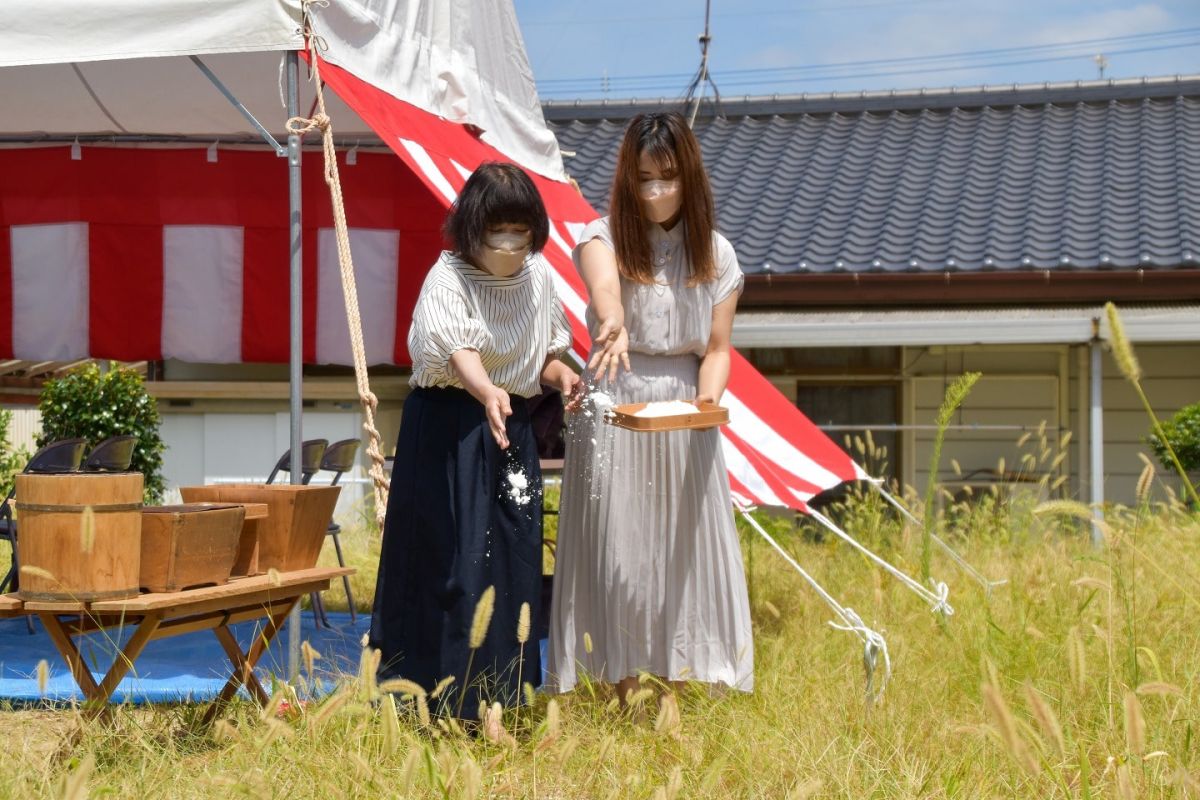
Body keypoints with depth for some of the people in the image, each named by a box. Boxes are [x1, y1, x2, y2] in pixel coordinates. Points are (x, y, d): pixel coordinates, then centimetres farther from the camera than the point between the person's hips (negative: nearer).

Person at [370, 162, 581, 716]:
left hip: (511, 427, 6)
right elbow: (457, 349, -32)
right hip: (451, 428, -6)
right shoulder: (447, 279, -14)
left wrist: (559, 374, -6)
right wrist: (487, 394, -51)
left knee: (516, 560, 6)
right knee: (452, 559, -8)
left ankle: (502, 700, 15)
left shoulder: (537, 276, 7)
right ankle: (445, 701, -1)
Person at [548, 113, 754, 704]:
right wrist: (612, 324, -53)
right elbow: (603, 281, -30)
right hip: (613, 409, -2)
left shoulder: (715, 254, 5)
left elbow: (717, 347, 4)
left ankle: (675, 686, 12)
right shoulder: (605, 236, -5)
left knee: (683, 544, 3)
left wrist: (708, 399, -17)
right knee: (614, 544, -1)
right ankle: (625, 689, 6)